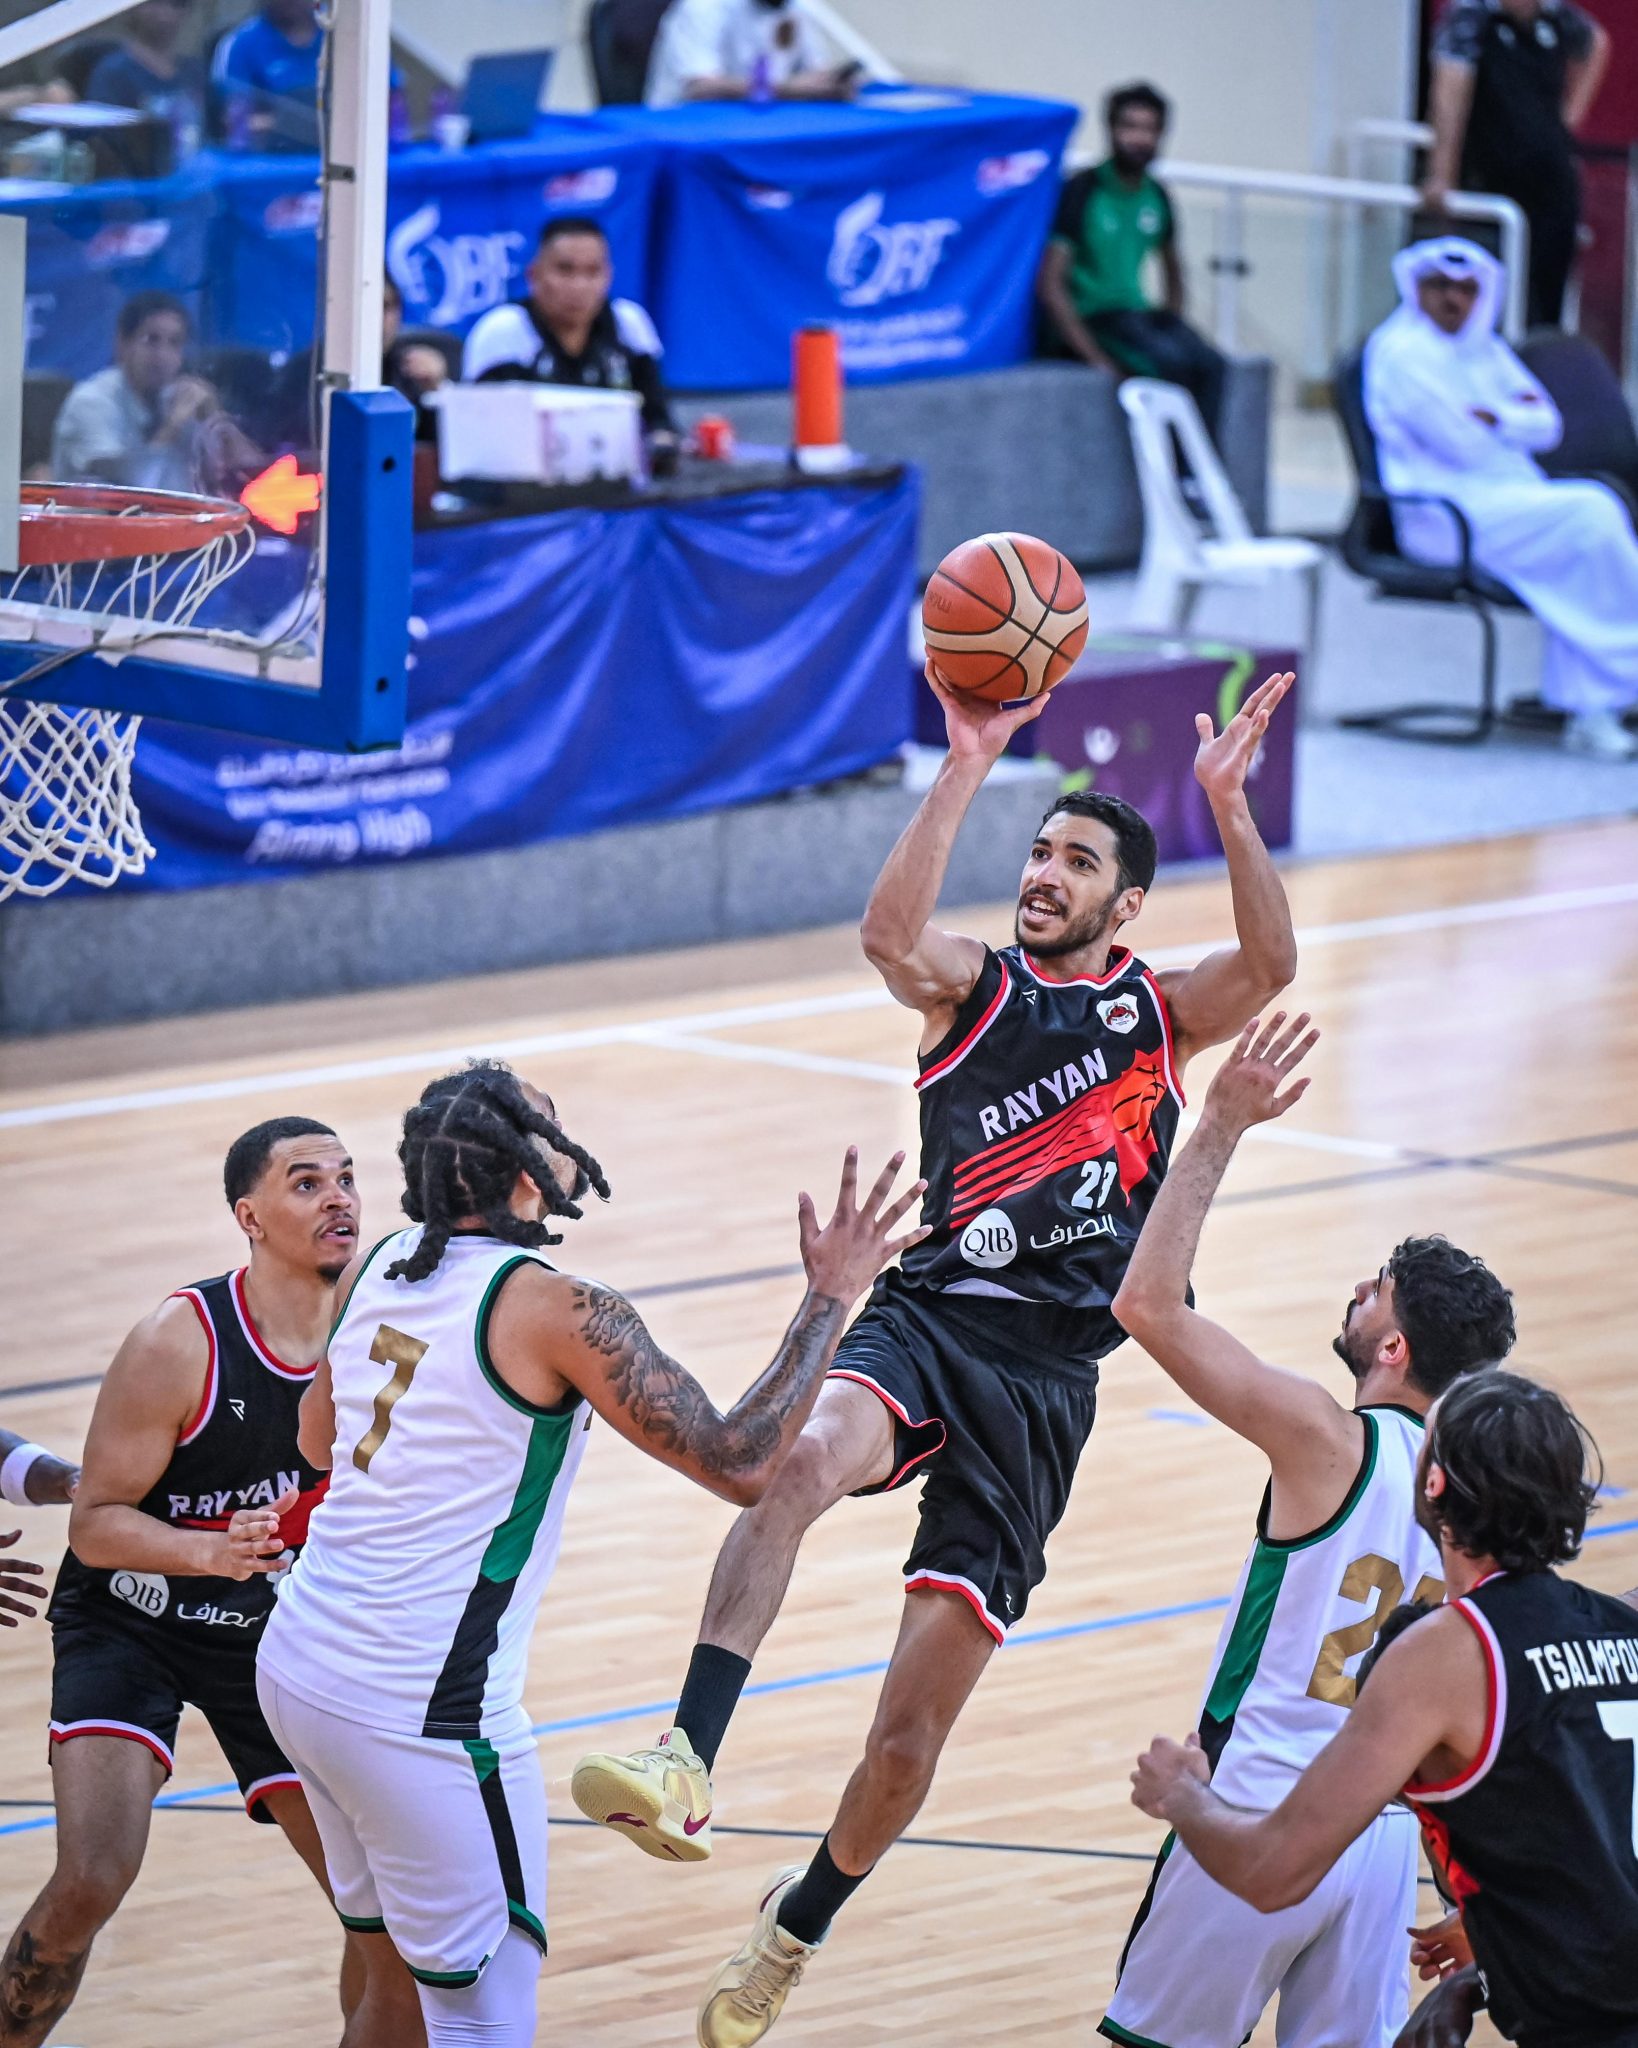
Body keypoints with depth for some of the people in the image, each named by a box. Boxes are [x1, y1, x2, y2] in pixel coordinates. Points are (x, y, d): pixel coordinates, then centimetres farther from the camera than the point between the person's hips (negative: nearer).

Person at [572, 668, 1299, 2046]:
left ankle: (795, 1930, 27)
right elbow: (890, 934, -13)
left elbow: (1270, 964, -8)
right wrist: (968, 768, -21)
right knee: (804, 1458, -39)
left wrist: (1226, 803, -20)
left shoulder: (1160, 1012, 13)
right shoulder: (973, 986, 10)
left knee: (911, 1734, 0)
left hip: (1046, 1378, 1)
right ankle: (683, 1769, -48)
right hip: (932, 1316, -1)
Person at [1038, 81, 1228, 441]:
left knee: (1210, 364, -21)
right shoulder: (1082, 192, -10)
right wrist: (1095, 357, -20)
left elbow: (1172, 268, 27)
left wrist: (1173, 325, 9)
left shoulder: (1155, 196, 10)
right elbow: (1050, 284, -15)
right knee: (1169, 360, -31)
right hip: (1089, 318, -6)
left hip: (1137, 313, 6)